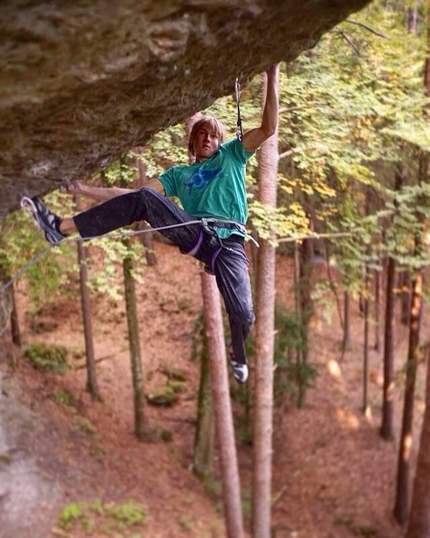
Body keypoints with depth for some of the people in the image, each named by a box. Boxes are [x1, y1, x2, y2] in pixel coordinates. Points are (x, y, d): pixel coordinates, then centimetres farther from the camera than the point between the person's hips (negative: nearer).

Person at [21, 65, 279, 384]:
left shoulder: (231, 155, 22)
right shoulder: (179, 174, 28)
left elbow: (268, 128, 10)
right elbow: (135, 194, 22)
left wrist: (271, 79, 2)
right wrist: (87, 190, 17)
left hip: (229, 243, -2)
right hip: (196, 235, 2)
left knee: (243, 314, -18)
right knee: (143, 198, -20)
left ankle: (238, 355, 21)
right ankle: (61, 228, -24)